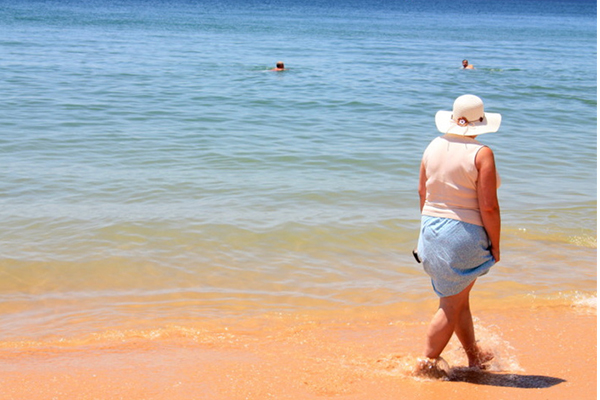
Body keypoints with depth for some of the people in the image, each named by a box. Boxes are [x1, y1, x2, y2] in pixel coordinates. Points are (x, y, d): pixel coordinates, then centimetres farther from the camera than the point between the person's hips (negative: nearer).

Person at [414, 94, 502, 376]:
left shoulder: (433, 147, 3)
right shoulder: (481, 154, -15)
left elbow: (423, 193, 11)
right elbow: (488, 207, -17)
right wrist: (495, 246, -6)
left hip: (432, 229, 7)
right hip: (465, 235, -7)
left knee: (458, 298, 20)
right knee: (451, 305, 5)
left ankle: (474, 355, 34)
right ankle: (427, 362, 9)